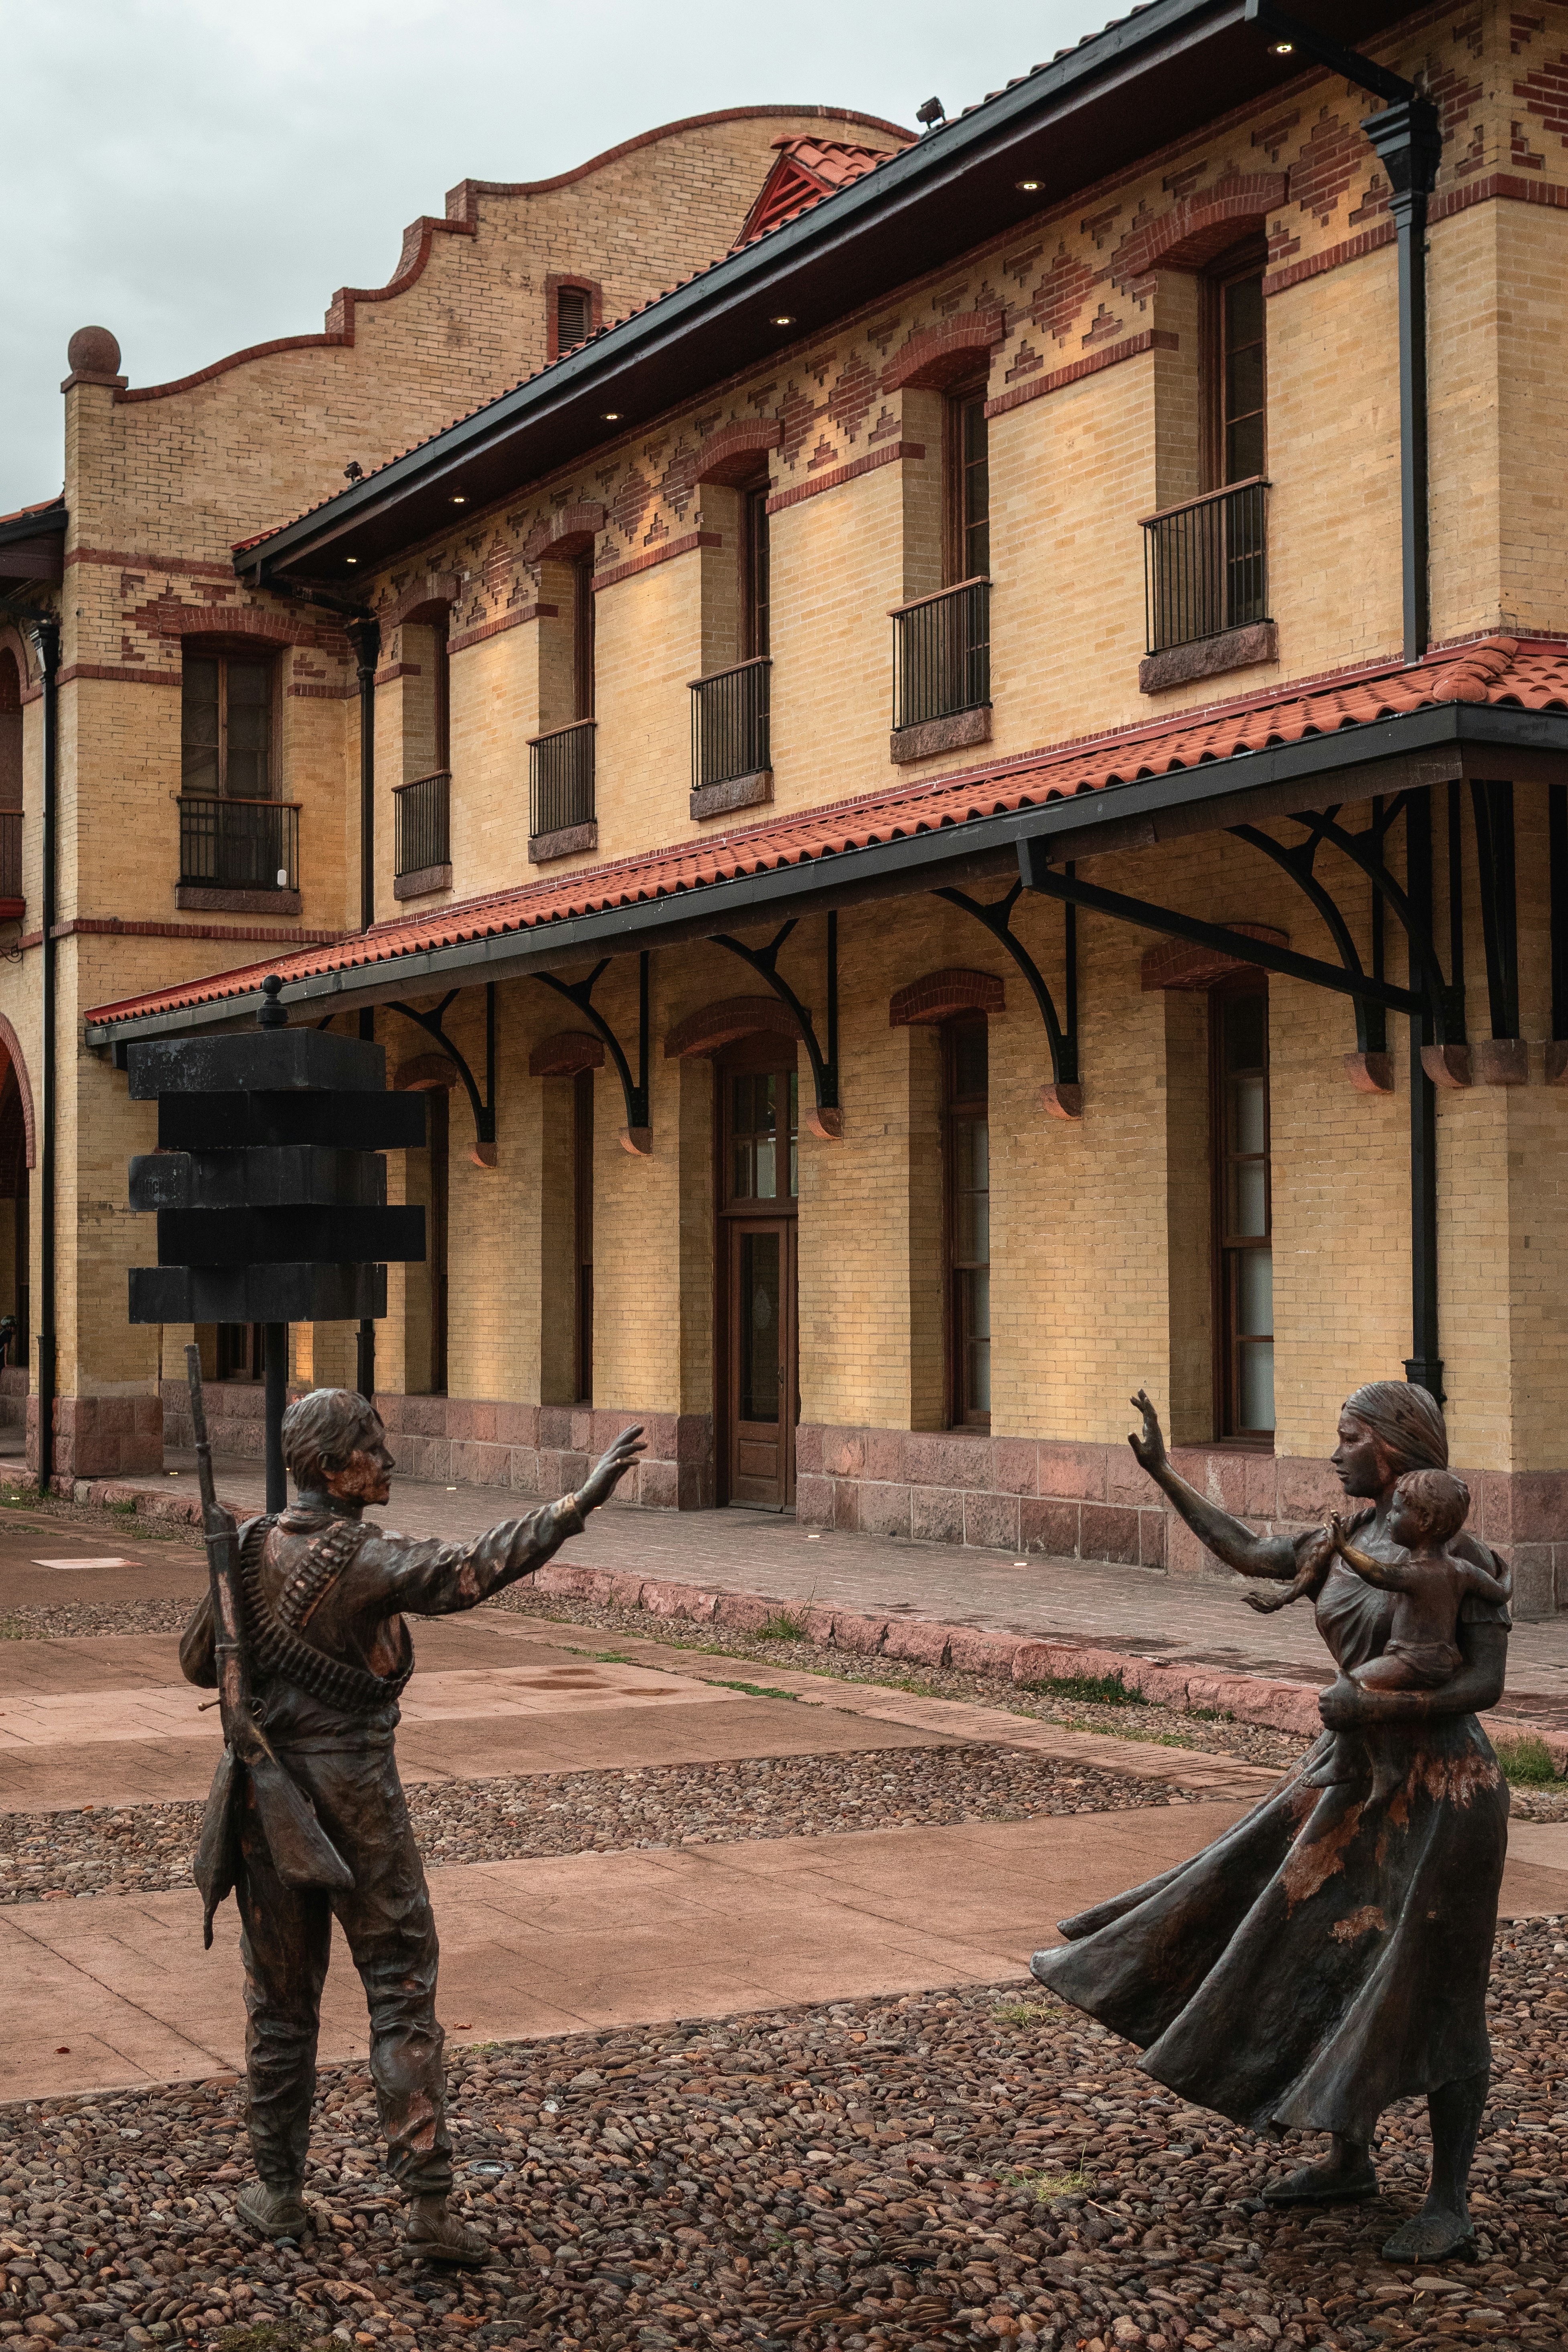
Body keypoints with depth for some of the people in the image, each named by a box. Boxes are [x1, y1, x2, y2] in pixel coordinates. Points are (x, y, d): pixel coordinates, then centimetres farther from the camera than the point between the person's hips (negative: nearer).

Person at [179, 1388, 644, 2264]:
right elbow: (470, 1570, -33)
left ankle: (279, 2191, 23)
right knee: (403, 1993, 2)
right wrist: (579, 1504, -36)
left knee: (281, 1996, 15)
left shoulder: (250, 1549, 1)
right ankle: (429, 2203, -1)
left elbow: (200, 1661, 11)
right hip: (356, 1796, -5)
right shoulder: (364, 1560, -17)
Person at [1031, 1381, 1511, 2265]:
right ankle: (1352, 2162, 29)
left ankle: (1451, 2202, 13)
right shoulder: (1351, 1542, 6)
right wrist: (1163, 1471, 16)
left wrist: (1380, 1704, -26)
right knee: (1328, 1961, 13)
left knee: (1431, 1993, 0)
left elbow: (1488, 1684, -17)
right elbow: (1249, 1554, 16)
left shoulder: (1463, 1555, -15)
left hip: (1440, 1787, -8)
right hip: (1362, 1778, 8)